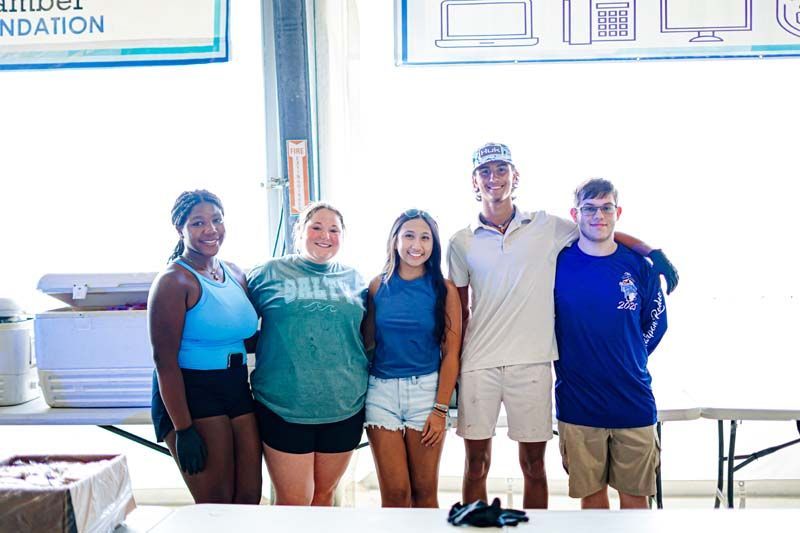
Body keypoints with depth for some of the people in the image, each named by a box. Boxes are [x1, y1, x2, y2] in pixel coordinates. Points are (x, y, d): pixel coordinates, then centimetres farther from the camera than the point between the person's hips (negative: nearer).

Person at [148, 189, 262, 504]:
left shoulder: (235, 274, 10)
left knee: (250, 497, 10)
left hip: (238, 389, 7)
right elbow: (165, 360, -15)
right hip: (192, 395, -7)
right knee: (216, 505, 0)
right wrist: (183, 430, -18)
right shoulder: (174, 281, -11)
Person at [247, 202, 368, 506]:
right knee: (292, 504, 1)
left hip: (344, 409, 3)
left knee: (324, 496, 16)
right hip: (284, 409, -3)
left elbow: (367, 337, 18)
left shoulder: (354, 280, 10)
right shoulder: (269, 273, 2)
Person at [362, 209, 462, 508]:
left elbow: (450, 353, -1)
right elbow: (366, 340, 10)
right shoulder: (378, 285, 4)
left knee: (425, 491, 7)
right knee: (394, 493, 3)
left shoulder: (444, 289, 0)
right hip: (381, 391, 1)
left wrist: (441, 409, -6)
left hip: (426, 390, -1)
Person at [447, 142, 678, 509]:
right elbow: (459, 313, 9)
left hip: (531, 364, 0)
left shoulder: (545, 227, 6)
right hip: (478, 365, 0)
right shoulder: (461, 243, 6)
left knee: (534, 464, 9)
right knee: (476, 463, 8)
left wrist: (654, 252, -2)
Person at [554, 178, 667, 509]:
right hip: (577, 404, -1)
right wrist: (567, 363, 6)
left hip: (633, 402, 1)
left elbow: (655, 322, 12)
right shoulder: (558, 263, -4)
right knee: (590, 492, 12)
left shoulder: (638, 266, 0)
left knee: (635, 493, 11)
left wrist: (628, 362, 10)